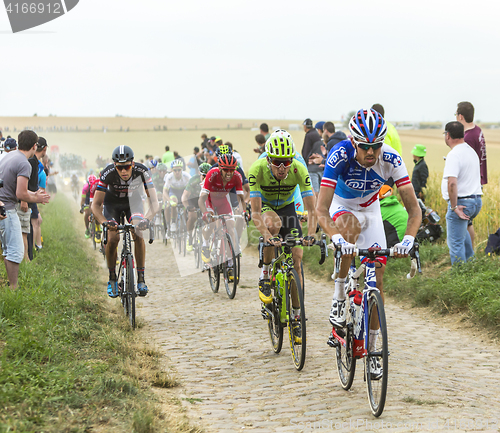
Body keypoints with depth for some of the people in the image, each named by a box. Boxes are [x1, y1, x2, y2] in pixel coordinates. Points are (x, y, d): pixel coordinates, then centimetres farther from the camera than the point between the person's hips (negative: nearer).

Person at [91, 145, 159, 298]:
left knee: (138, 235, -22)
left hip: (133, 201, 0)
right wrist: (104, 221, -51)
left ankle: (141, 279, -12)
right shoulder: (108, 173, -35)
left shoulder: (142, 171, -33)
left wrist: (147, 219, -52)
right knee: (112, 239, -19)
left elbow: (154, 201, -33)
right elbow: (95, 205, -32)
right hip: (112, 202, 0)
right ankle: (112, 278, 2)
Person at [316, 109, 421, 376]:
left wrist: (408, 238, -47)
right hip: (341, 208, -2)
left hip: (371, 211, 2)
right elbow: (321, 209, -38)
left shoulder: (390, 159, -28)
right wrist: (335, 237, -57)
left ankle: (372, 347, 11)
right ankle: (339, 299, -24)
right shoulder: (340, 155, -34)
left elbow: (414, 208, -28)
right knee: (351, 225, -38)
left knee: (377, 277, -4)